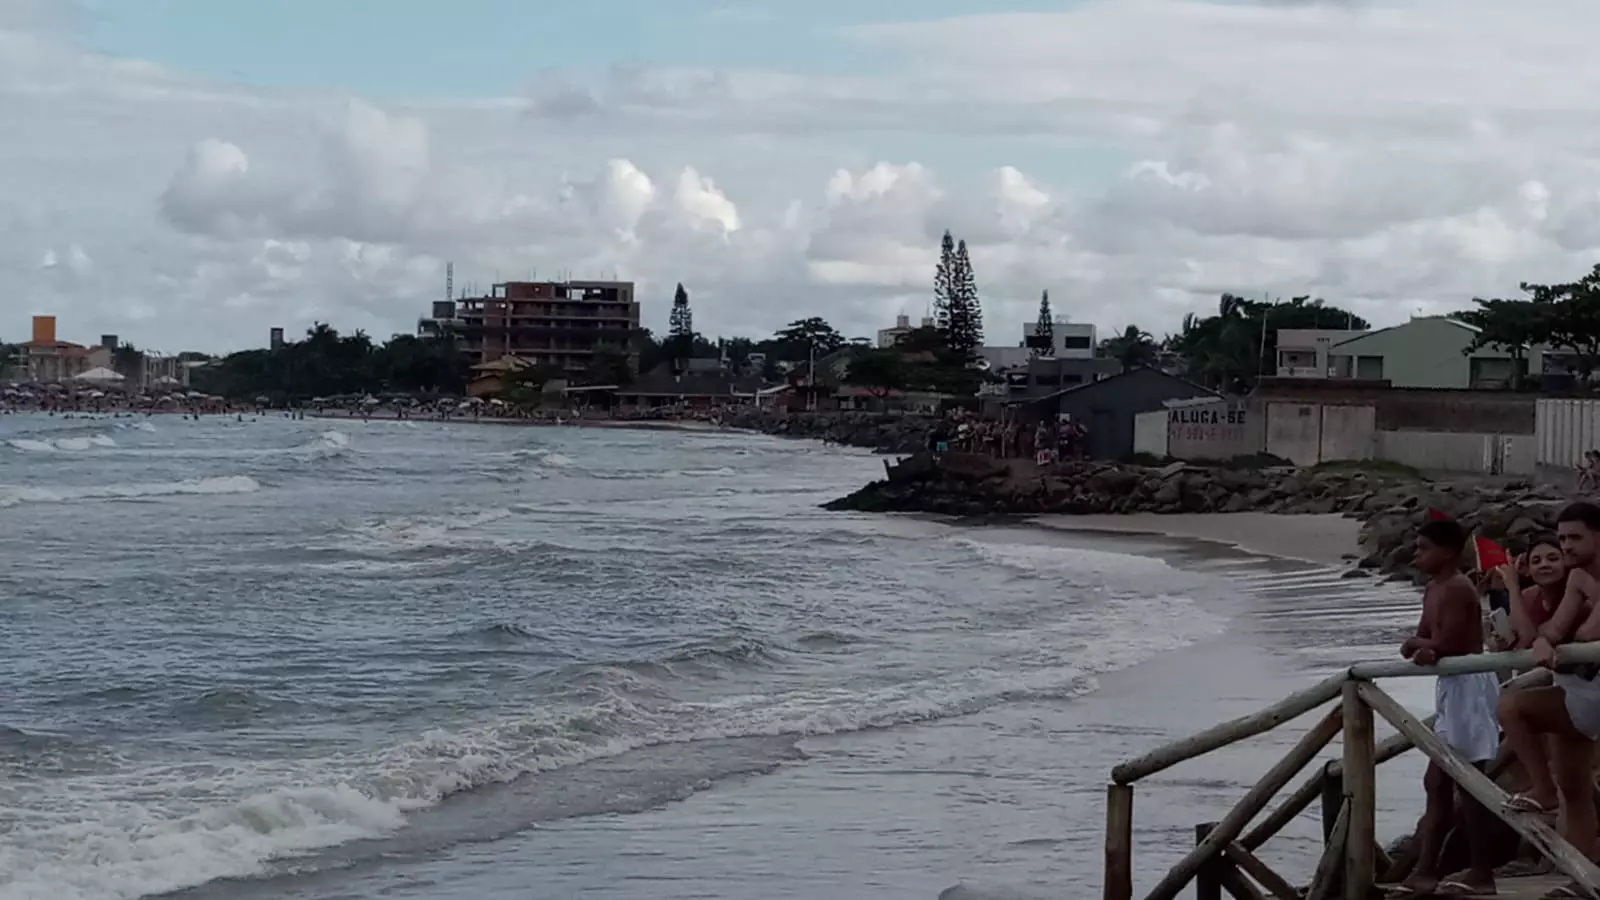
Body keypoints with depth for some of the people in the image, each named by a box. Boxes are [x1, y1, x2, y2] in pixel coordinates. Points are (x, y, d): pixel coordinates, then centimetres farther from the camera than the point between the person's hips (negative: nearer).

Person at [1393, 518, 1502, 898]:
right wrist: (1423, 648, -11)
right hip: (1452, 686, 11)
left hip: (1468, 685, -11)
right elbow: (1417, 642, 10)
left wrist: (1417, 644, -5)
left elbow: (1447, 643, -22)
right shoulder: (1434, 590, 16)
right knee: (1438, 780, 10)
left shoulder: (1457, 588, -14)